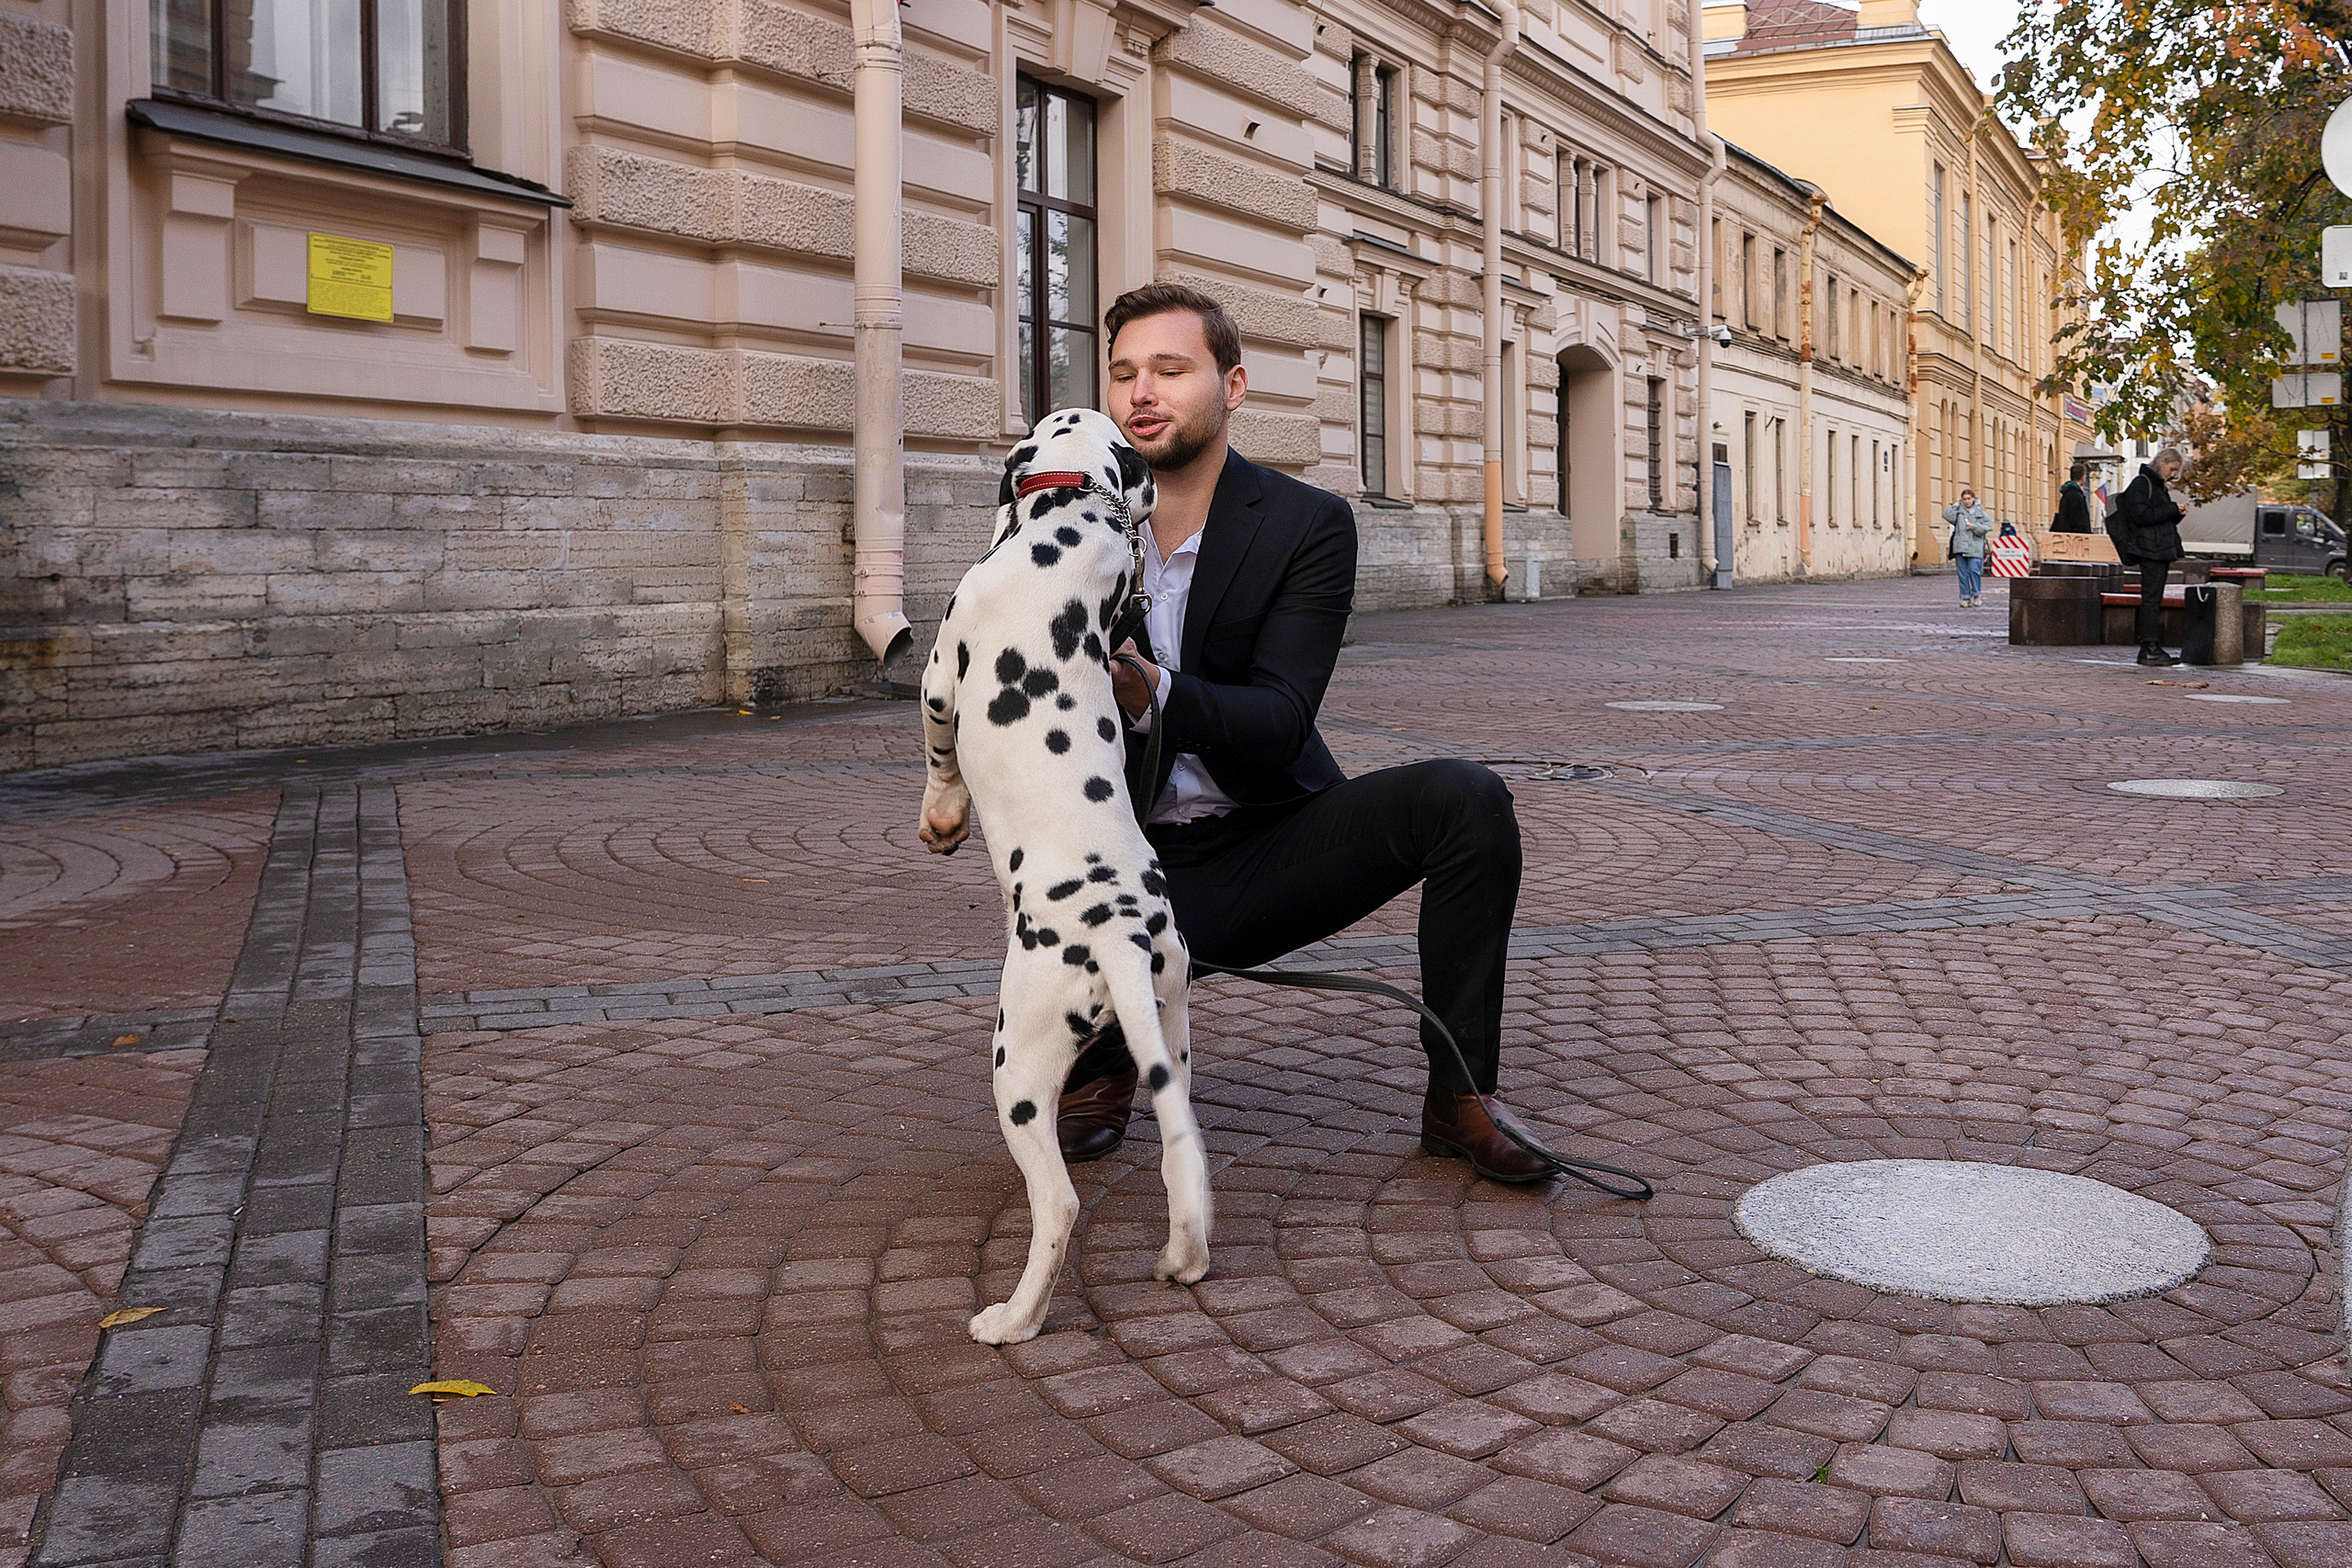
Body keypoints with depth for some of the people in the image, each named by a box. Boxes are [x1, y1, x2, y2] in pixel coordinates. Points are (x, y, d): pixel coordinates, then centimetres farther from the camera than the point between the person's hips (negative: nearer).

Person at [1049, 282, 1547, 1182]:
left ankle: (1460, 1097, -11)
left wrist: (1151, 692, -40)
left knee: (1467, 800, -25)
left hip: (1277, 841, 0)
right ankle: (1102, 1068, 15)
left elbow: (1279, 721, -20)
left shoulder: (1309, 524, -9)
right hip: (1147, 870, 0)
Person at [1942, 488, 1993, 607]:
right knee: (1963, 573, 1)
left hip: (1975, 547, -1)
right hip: (1960, 546, 1)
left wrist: (1974, 526, -7)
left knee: (1974, 570, -11)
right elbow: (1947, 515, -3)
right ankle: (1965, 597, 5)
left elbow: (1987, 527, 4)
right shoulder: (1958, 511, 13)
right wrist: (1955, 504, 4)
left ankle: (1976, 594, 6)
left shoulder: (1981, 513, 12)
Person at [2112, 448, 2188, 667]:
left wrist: (2177, 514, 7)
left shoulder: (2158, 486, 21)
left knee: (2154, 600, 9)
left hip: (2162, 550, 10)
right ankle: (2150, 649, -10)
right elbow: (2141, 515, -19)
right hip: (2149, 551, -10)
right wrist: (2172, 509, -16)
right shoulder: (2141, 484, -7)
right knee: (2151, 598, -10)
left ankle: (2150, 648, 11)